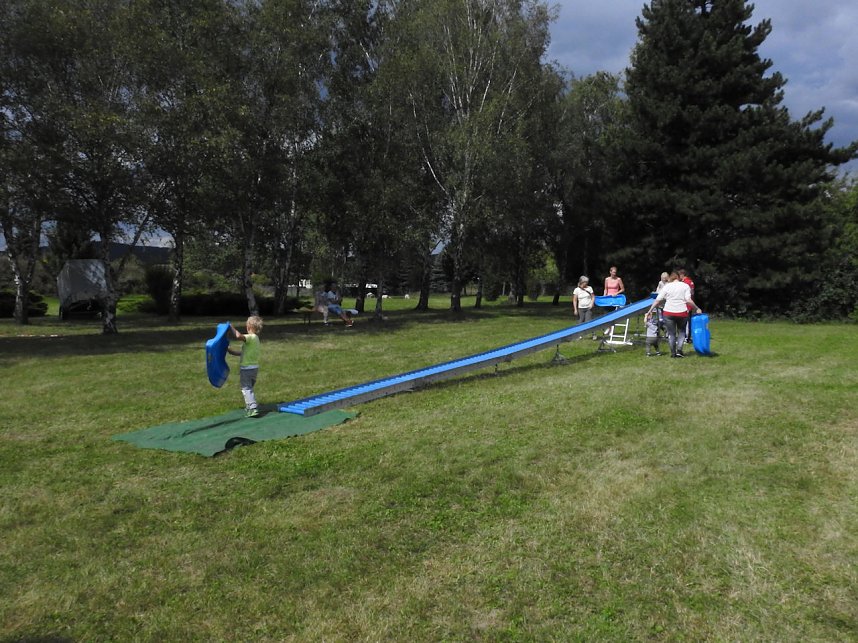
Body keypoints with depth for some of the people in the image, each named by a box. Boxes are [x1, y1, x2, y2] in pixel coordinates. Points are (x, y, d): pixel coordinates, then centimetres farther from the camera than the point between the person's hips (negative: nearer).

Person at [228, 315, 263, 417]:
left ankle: (252, 408, -14)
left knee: (246, 389, -6)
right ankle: (250, 406, 33)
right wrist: (232, 351, 22)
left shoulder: (251, 337, -18)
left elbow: (239, 336, -39)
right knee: (249, 388, 22)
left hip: (246, 368, -9)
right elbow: (244, 352, 17)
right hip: (254, 368, 9)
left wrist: (232, 328, -23)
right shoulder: (255, 338, 11)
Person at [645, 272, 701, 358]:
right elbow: (688, 300, -8)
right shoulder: (685, 286, 5)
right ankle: (679, 350, 6)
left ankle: (673, 353, 11)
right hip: (682, 312, 0)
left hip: (669, 312, 0)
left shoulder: (667, 286, 5)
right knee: (681, 331, 18)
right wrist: (697, 309, 3)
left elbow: (657, 300, 2)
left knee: (671, 333, 10)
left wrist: (650, 311, 6)